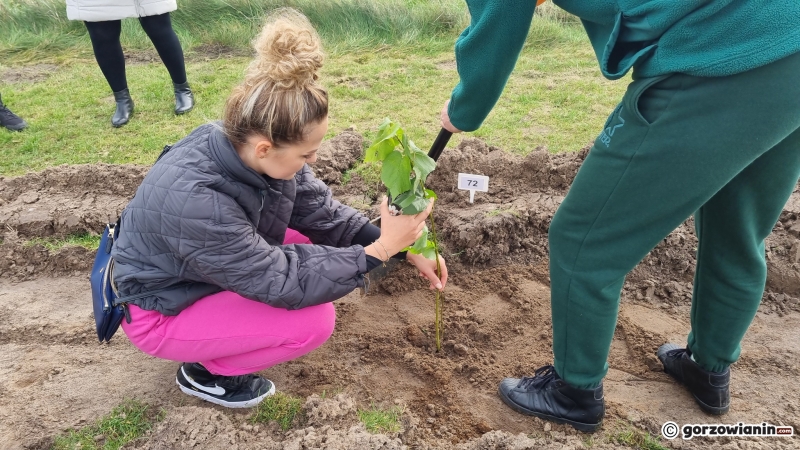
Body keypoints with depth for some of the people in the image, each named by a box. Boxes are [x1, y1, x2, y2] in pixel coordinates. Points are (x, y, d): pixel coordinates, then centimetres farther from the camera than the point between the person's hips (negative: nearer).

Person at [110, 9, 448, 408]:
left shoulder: (249, 151, -18)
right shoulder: (195, 201, -39)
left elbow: (323, 213, -9)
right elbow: (284, 282, -32)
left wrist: (403, 248, -14)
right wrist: (381, 249, -32)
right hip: (161, 313, -8)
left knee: (315, 241, -2)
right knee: (314, 321, -21)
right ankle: (205, 372, 4)